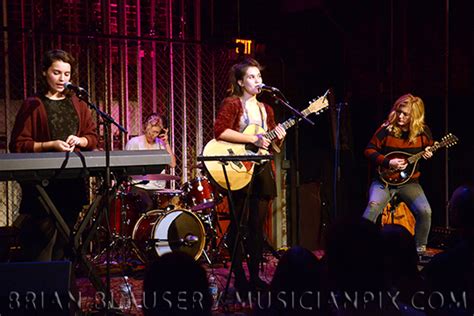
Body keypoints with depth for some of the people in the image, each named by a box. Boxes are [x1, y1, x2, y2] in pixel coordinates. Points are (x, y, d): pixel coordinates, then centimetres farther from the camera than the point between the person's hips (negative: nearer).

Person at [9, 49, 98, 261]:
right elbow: (18, 145, -4)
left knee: (63, 243, 10)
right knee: (43, 238, -10)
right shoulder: (32, 106, -1)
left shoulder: (78, 104, 15)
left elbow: (93, 137, 15)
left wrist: (79, 141, -6)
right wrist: (50, 145, -16)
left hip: (73, 182, 5)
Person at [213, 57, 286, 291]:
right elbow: (220, 131, -19)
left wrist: (277, 138, -2)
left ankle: (255, 276, 14)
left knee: (257, 225, 7)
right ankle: (239, 277, 6)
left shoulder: (265, 109, 17)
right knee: (238, 224, -1)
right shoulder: (231, 103, -3)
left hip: (261, 169, 6)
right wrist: (253, 139, -20)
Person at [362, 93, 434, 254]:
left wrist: (428, 155, -9)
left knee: (425, 211, -20)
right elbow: (369, 150, -4)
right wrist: (388, 162, -17)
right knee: (373, 206, -30)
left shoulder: (423, 131, -1)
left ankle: (420, 249, 2)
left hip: (409, 182, 2)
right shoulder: (387, 129, -8)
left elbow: (429, 149, 16)